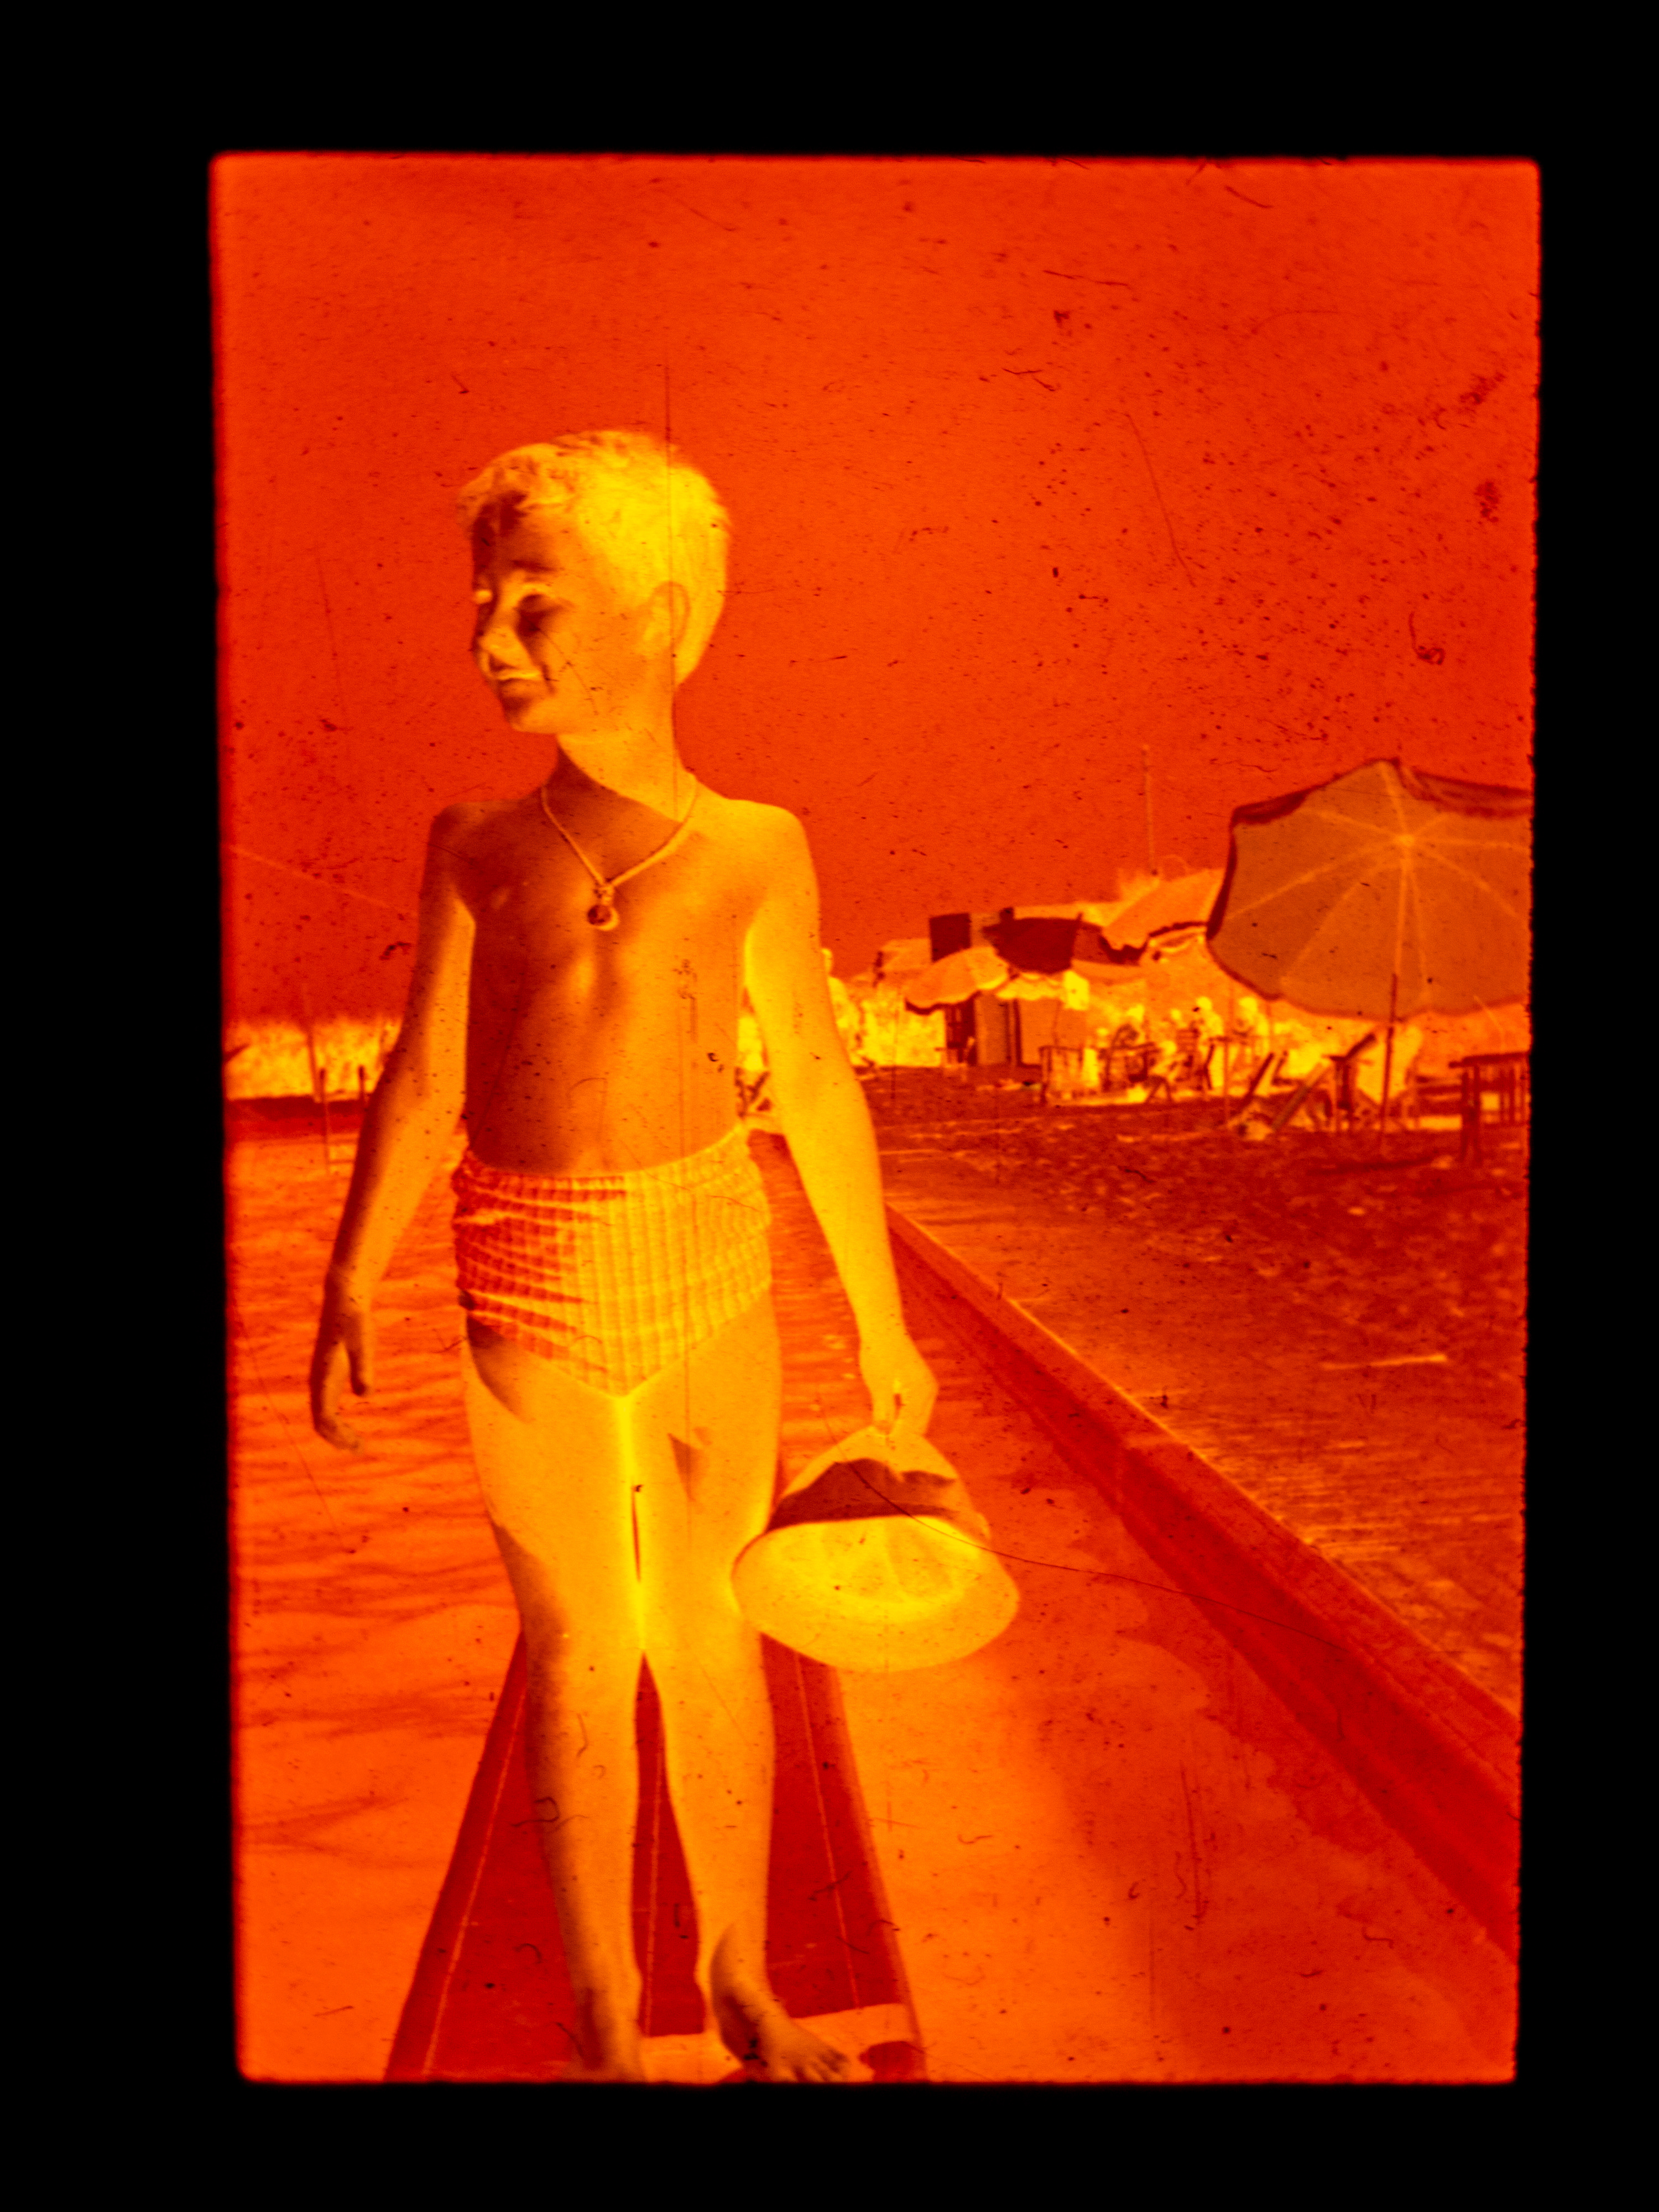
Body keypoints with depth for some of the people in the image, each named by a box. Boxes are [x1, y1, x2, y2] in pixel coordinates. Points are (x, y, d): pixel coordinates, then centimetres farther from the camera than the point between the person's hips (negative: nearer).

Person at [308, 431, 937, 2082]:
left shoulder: (754, 848, 0)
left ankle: (741, 1980, 34)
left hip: (712, 1265, 0)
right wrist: (348, 1294, -4)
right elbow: (425, 1079, 3)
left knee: (709, 1634, 13)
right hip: (536, 1292, 0)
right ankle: (607, 2029, 28)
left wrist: (880, 1320, 7)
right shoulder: (477, 846, 2)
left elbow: (817, 1084, 5)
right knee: (582, 1660, 9)